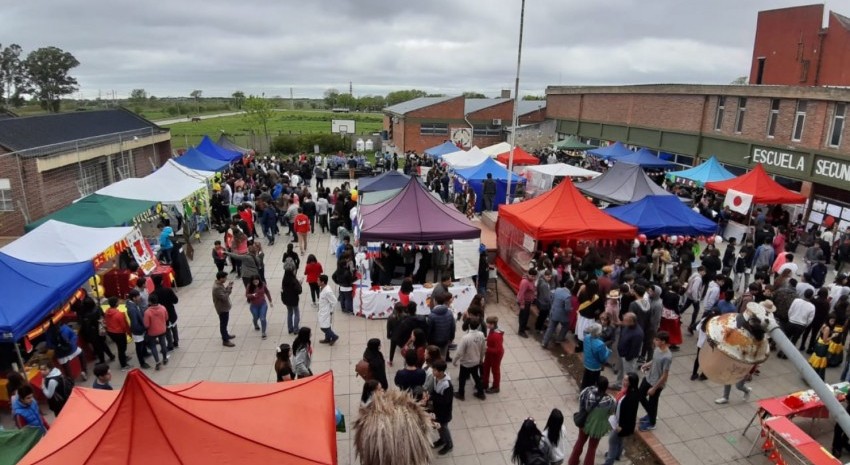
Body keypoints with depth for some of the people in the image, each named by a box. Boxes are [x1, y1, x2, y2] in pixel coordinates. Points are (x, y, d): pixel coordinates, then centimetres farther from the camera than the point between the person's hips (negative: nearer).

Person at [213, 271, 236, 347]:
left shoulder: (219, 284, 0)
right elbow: (224, 297, -31)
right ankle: (225, 341, 13)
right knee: (223, 324, 3)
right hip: (222, 308, -10)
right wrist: (229, 289, -24)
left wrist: (228, 286, -4)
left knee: (224, 323, 26)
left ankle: (225, 335, 44)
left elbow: (224, 292, 11)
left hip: (224, 307, 10)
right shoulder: (217, 288, -31)